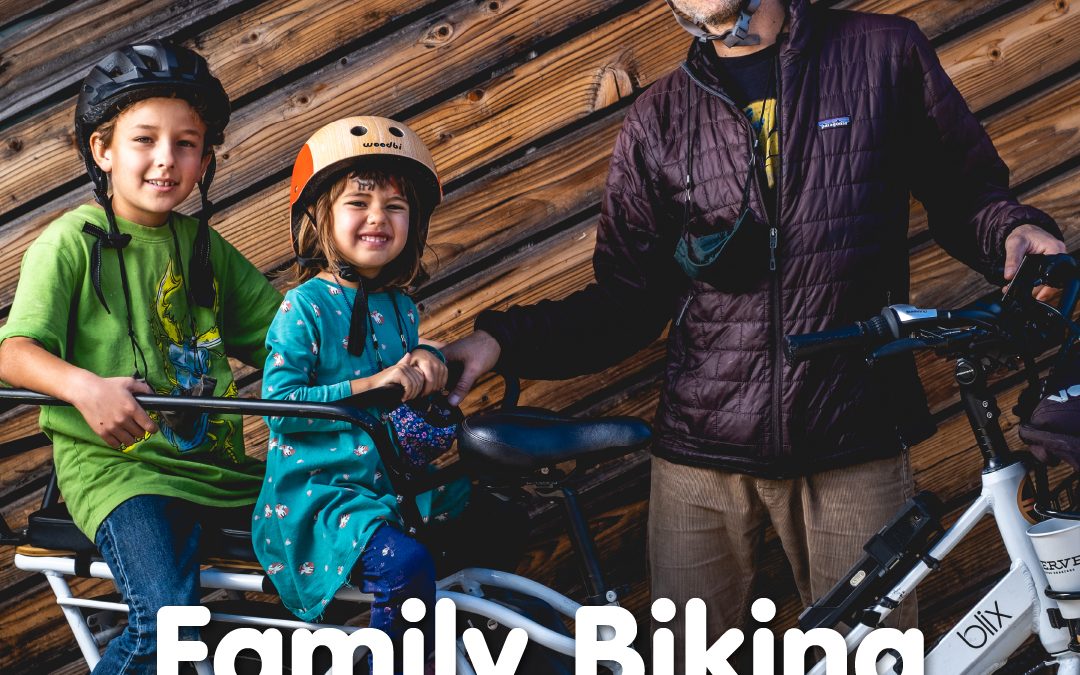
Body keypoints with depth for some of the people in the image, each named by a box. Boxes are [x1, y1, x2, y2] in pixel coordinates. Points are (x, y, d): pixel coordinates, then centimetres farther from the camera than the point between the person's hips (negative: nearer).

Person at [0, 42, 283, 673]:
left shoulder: (204, 245, 15)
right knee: (167, 620, -28)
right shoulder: (73, 240, -2)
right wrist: (84, 386, -31)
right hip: (111, 461, -6)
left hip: (214, 458, 6)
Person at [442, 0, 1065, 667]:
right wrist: (502, 341, -8)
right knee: (686, 657, 6)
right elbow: (627, 301, 5)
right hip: (701, 448, 1)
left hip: (853, 440, -1)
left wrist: (1015, 229, -12)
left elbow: (965, 189, 11)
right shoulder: (658, 119, 7)